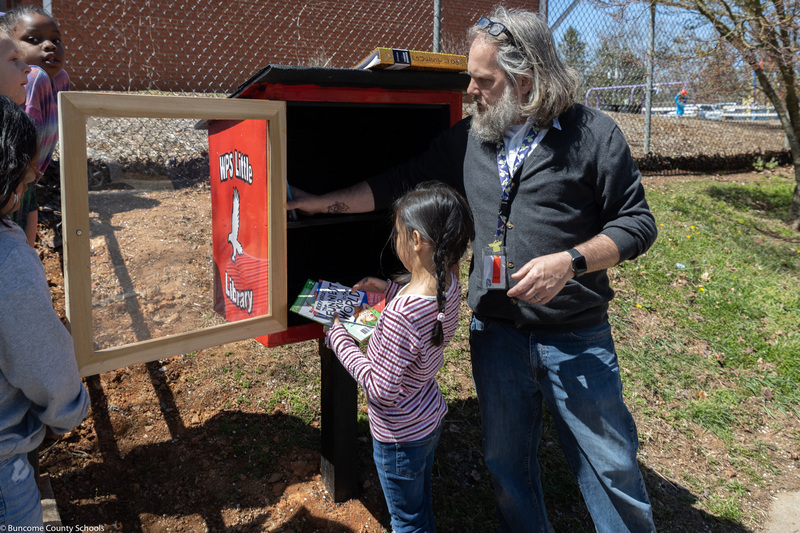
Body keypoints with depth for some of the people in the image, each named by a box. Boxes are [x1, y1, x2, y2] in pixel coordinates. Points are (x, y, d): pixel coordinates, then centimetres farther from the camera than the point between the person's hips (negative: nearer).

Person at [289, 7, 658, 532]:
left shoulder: (592, 133, -8)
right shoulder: (467, 138, 5)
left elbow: (637, 221, -6)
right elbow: (402, 181, 12)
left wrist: (570, 261, -21)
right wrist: (323, 202, 10)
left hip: (576, 337, -4)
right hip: (495, 332, 4)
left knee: (611, 465, 6)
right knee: (506, 459, 17)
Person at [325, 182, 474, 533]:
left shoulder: (401, 314, -37)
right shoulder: (449, 282, -12)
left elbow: (382, 391, -27)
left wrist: (339, 339, -19)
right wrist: (389, 289, 6)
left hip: (400, 436, -8)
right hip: (431, 416, 8)